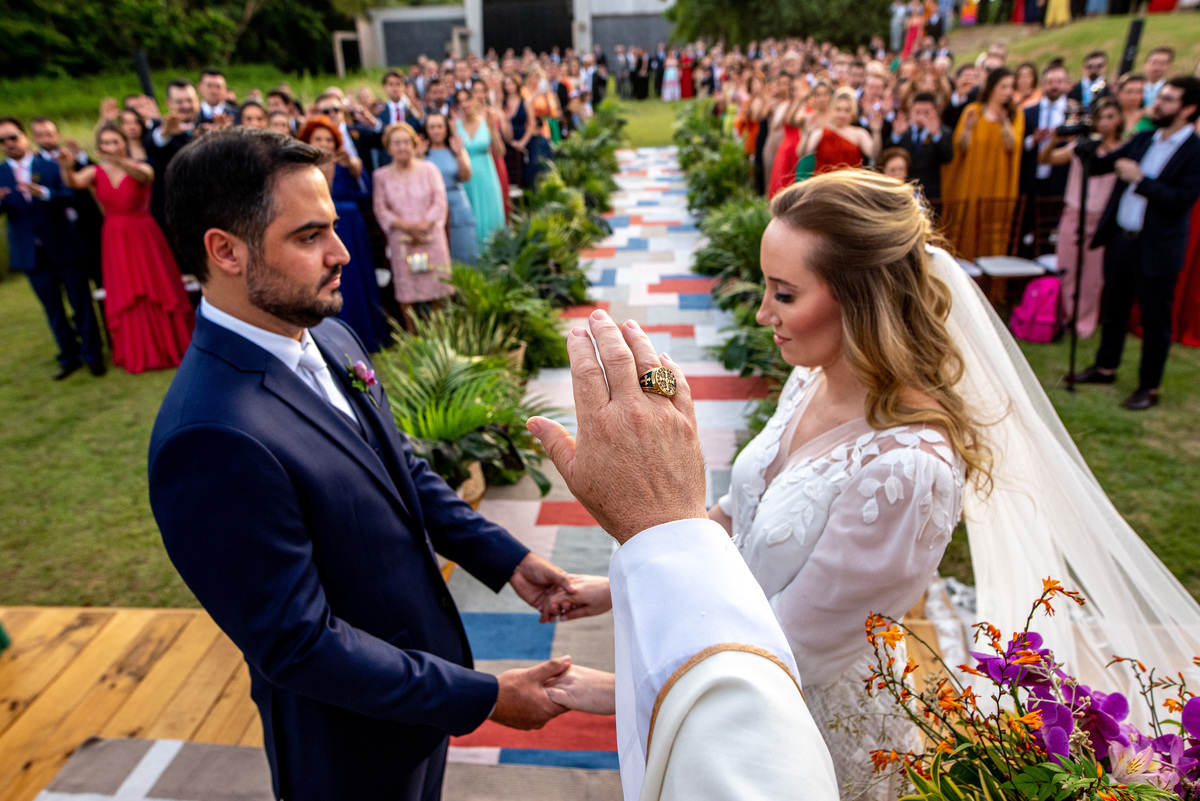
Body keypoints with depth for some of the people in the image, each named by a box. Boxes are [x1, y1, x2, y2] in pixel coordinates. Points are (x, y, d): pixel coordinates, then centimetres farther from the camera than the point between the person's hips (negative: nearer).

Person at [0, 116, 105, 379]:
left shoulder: (50, 166, 0)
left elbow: (69, 197, -13)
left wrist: (44, 193, -30)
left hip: (64, 248, -2)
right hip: (31, 254, 2)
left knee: (81, 303, 5)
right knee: (53, 309, 11)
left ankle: (91, 354, 18)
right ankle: (69, 357, 23)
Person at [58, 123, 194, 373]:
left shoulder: (141, 168, -5)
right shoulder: (95, 172, 2)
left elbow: (144, 177, -30)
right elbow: (74, 182, -18)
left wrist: (119, 161, -48)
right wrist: (67, 167, -40)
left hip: (144, 237, -3)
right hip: (114, 240, 3)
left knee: (157, 291, 4)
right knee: (124, 298, 8)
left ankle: (171, 345, 23)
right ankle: (138, 354, 22)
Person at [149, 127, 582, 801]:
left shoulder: (330, 337, -6)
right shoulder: (212, 441, -33)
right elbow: (300, 646, -27)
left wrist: (506, 557, -3)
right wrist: (485, 698, -21)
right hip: (352, 730, -7)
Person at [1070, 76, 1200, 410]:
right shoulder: (1143, 140, 8)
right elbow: (1099, 165, 11)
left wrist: (1140, 179, -21)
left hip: (1156, 248, -6)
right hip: (1120, 237, 6)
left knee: (1155, 318, 4)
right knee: (1113, 307, 18)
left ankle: (1149, 387, 16)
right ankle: (1105, 367, 34)